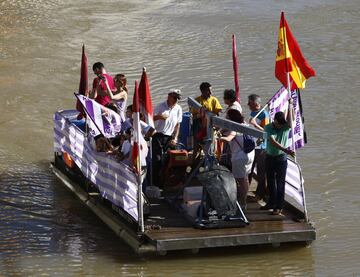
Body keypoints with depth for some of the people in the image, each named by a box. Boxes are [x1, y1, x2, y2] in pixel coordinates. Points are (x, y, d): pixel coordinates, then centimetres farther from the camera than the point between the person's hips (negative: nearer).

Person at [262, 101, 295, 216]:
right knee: (270, 181, 16)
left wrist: (290, 105, -32)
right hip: (269, 157, 2)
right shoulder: (268, 128, -11)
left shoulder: (286, 127, -7)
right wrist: (286, 150, -38)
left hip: (281, 158, -2)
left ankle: (279, 207, -2)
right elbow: (273, 141, -25)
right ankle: (272, 203, 31)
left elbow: (289, 119, -30)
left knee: (280, 183, -4)